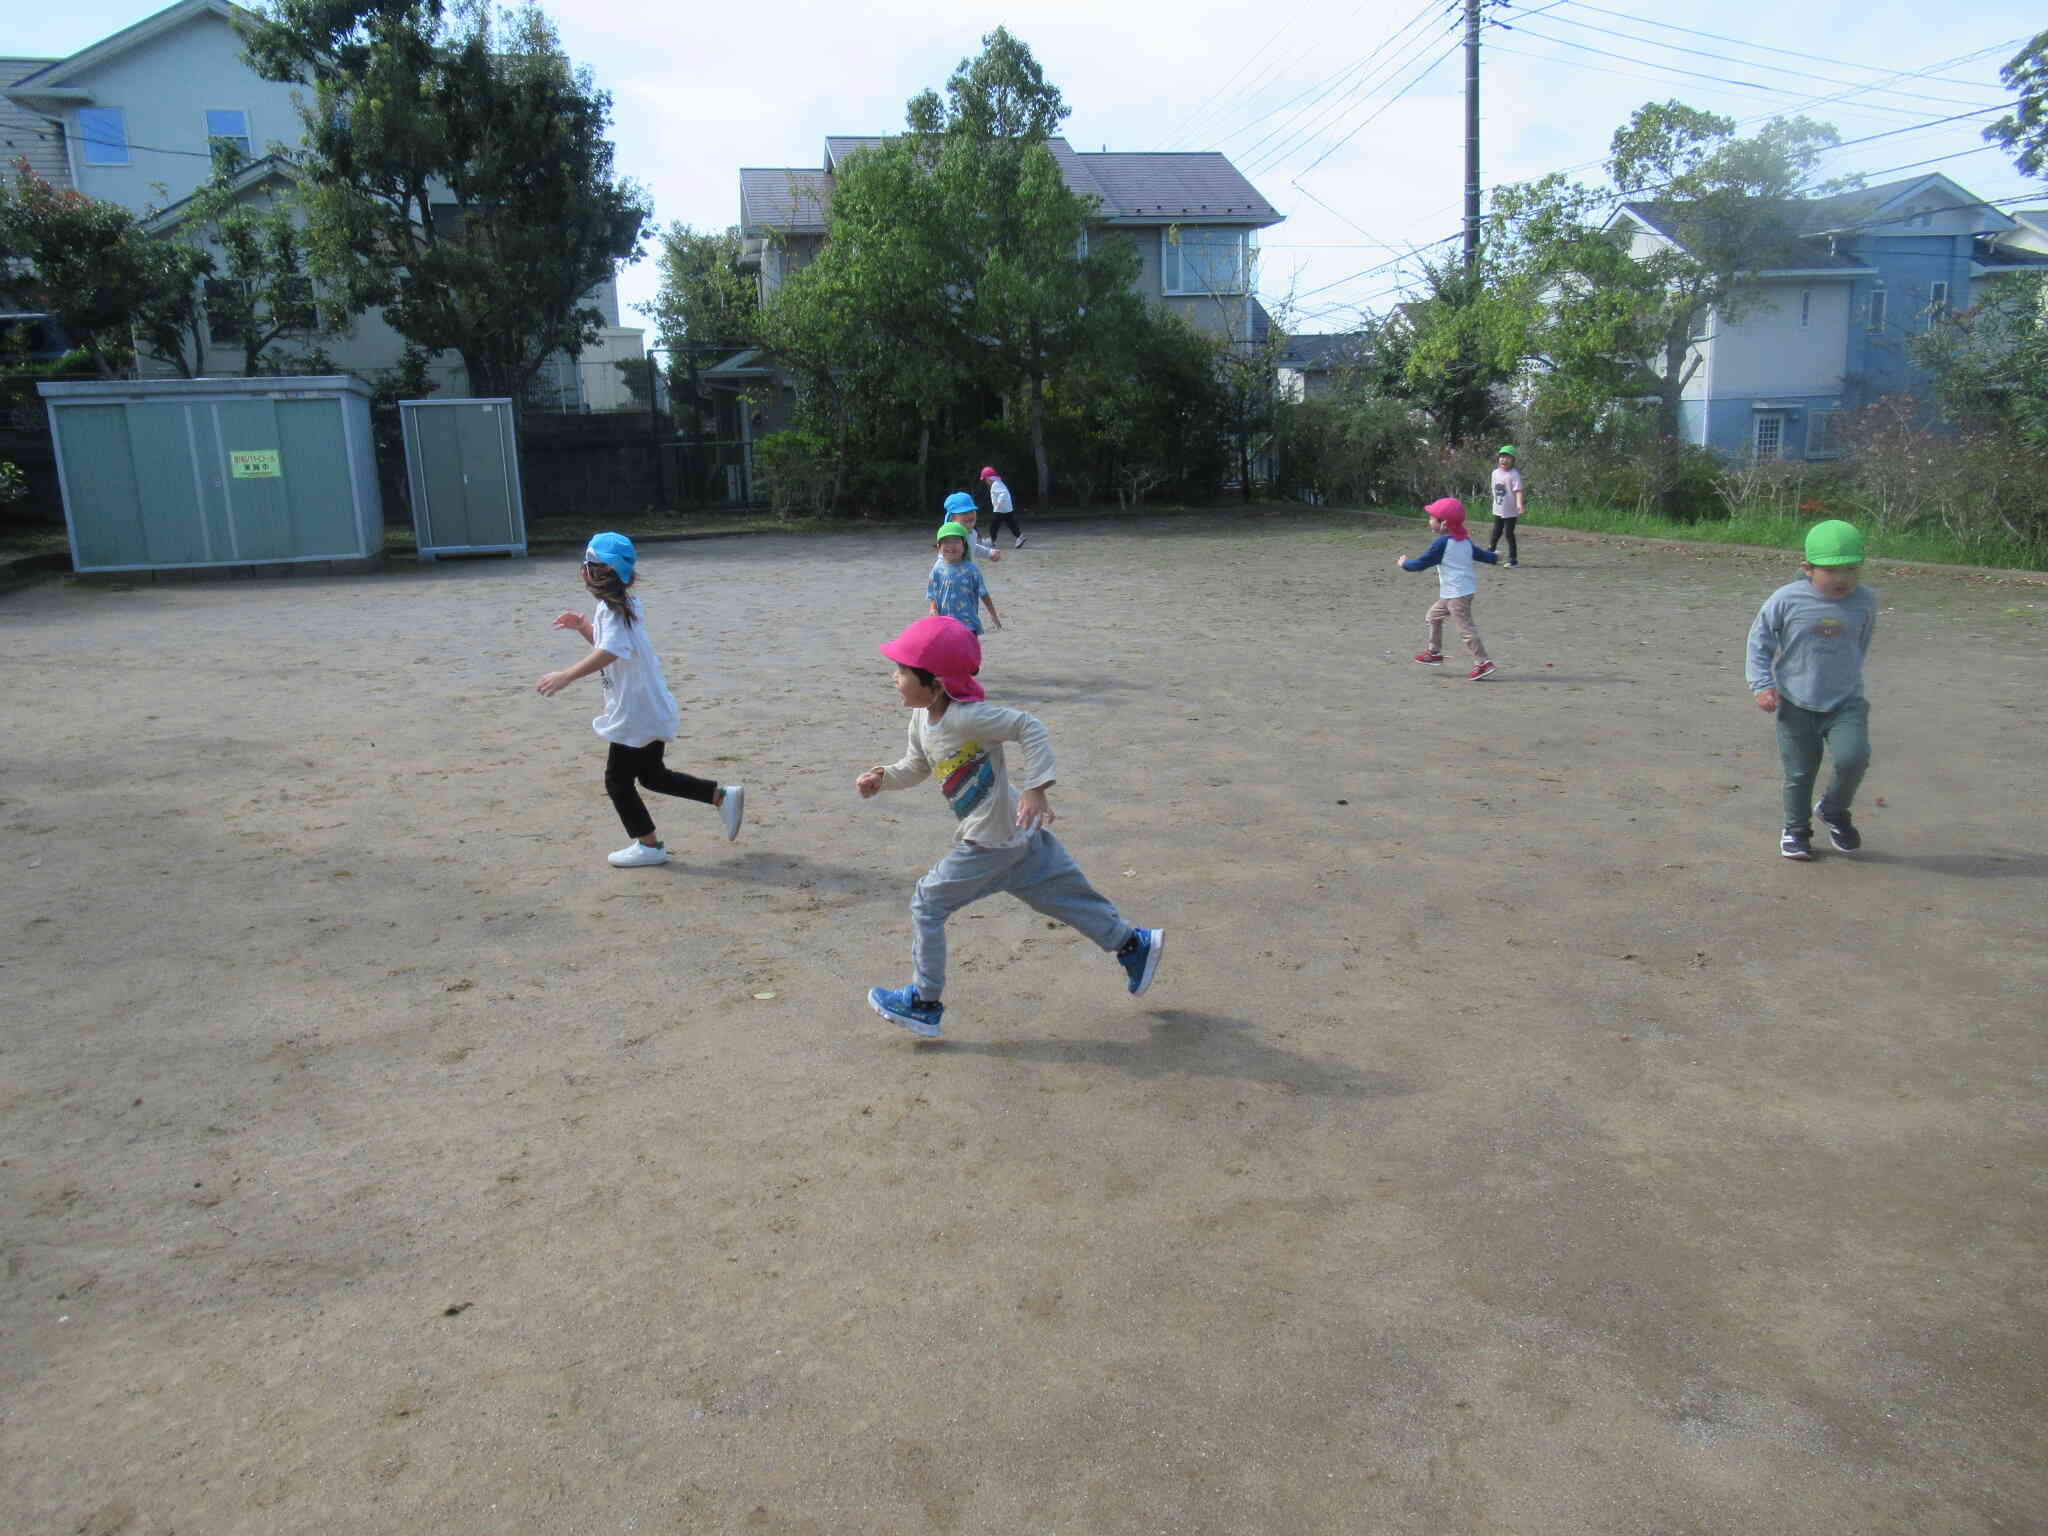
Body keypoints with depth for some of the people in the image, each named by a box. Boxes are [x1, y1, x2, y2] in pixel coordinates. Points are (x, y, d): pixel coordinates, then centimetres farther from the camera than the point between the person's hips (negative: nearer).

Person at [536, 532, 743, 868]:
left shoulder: (613, 611, -18)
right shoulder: (621, 605, 12)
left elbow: (611, 651, -37)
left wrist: (566, 676, -45)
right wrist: (582, 626, 14)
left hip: (636, 714, -10)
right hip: (650, 710, 10)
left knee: (617, 780, 3)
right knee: (652, 775, 20)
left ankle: (648, 845, 13)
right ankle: (722, 796, 17)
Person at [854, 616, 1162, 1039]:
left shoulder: (964, 717, -25)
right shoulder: (922, 720, 3)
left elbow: (1030, 728, -25)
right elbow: (917, 766, 19)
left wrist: (1036, 789, -28)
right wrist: (882, 777, 2)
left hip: (991, 843, -9)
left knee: (927, 905, -1)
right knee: (1064, 895, 19)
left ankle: (925, 1003, 10)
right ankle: (1134, 944, 31)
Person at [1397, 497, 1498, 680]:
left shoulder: (1442, 544, -16)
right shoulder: (1465, 540, 10)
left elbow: (1421, 563, -14)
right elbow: (1478, 553, 26)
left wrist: (1404, 564, 4)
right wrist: (1493, 558, 47)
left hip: (1457, 594, -10)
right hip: (1460, 591, 10)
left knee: (1465, 628, -9)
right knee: (1433, 616, 20)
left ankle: (1483, 663, -11)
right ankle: (1434, 652, 29)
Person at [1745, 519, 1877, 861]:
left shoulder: (1865, 601, -3)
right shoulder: (1787, 599, -11)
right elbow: (1759, 639, -1)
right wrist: (1762, 685, -7)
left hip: (1846, 703, 1)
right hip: (1796, 704, -1)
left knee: (1852, 759, -17)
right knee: (1799, 773, 6)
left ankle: (1834, 810, 12)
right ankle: (1796, 830, 28)